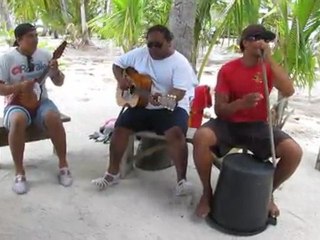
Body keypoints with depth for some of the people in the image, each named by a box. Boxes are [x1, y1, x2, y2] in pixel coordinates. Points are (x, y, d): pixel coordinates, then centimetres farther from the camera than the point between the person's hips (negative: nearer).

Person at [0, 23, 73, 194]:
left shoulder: (44, 55, 6)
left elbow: (59, 82, 8)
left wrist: (55, 72, -13)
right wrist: (19, 87, -24)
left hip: (40, 101, 2)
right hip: (17, 103, -2)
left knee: (53, 117, -32)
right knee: (18, 120, -37)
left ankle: (63, 164, -16)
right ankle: (19, 172, -23)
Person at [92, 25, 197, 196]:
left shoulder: (180, 63, -10)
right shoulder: (139, 53, 5)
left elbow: (179, 92, -21)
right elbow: (117, 64, 15)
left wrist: (162, 98, -41)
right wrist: (121, 79, -6)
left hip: (171, 107, -4)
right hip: (141, 106, 4)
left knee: (176, 133, -33)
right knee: (120, 128, -16)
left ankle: (182, 179, -22)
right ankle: (113, 173, 0)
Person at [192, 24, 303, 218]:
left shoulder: (269, 68, 1)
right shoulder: (228, 69, -5)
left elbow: (288, 91, -19)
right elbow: (219, 109, -8)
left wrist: (269, 59, -21)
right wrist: (241, 103, -29)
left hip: (257, 126, 2)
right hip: (228, 124, -2)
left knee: (294, 152, -20)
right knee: (201, 137, -33)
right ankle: (207, 192, -8)